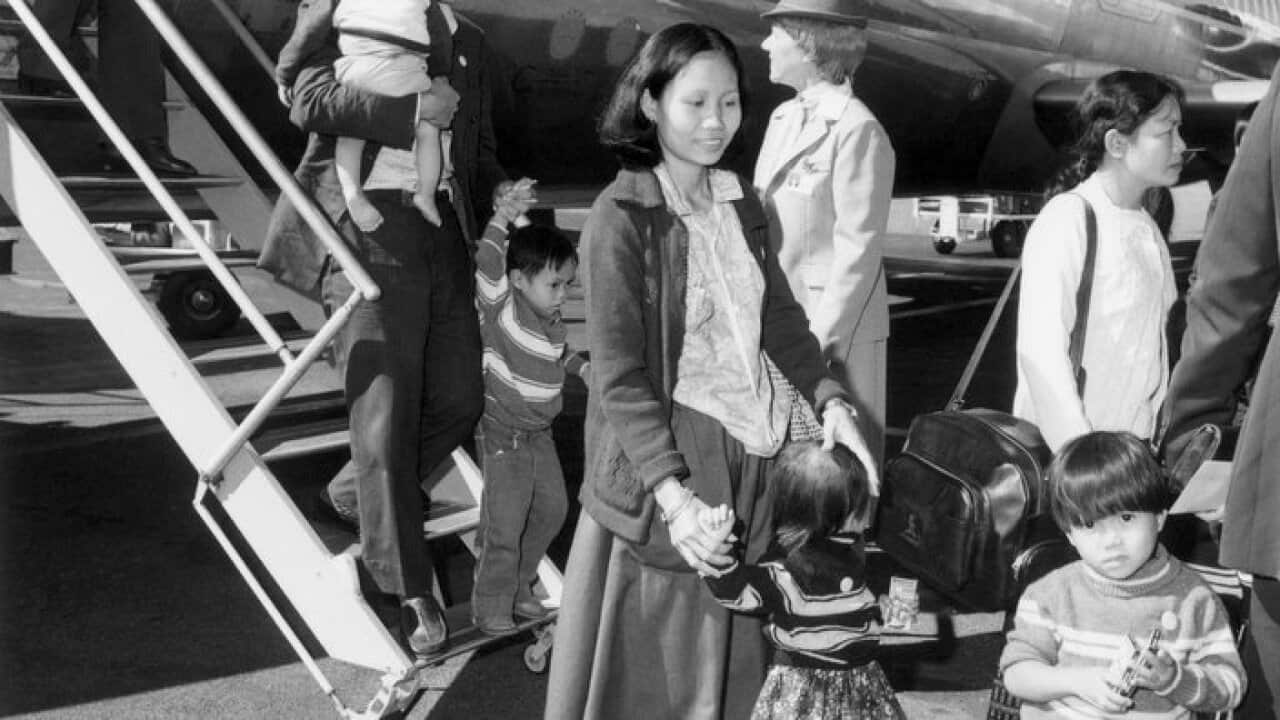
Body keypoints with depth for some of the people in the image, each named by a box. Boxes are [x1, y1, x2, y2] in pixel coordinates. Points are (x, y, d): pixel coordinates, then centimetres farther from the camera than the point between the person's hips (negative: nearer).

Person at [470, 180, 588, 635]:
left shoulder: (552, 319, 5)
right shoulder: (502, 308, -17)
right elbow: (488, 264, -35)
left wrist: (583, 367, 13)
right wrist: (503, 218, -46)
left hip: (540, 433, 8)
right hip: (504, 435, -7)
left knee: (552, 508, 14)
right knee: (504, 524, -2)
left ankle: (519, 585, 32)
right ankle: (491, 607, 12)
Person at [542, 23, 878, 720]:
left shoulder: (740, 203, 8)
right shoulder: (622, 217, -12)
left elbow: (780, 314, 11)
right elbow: (618, 376, -16)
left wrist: (830, 400, -7)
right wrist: (673, 494, -25)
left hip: (753, 448, 6)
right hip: (667, 456, -6)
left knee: (735, 651, 14)